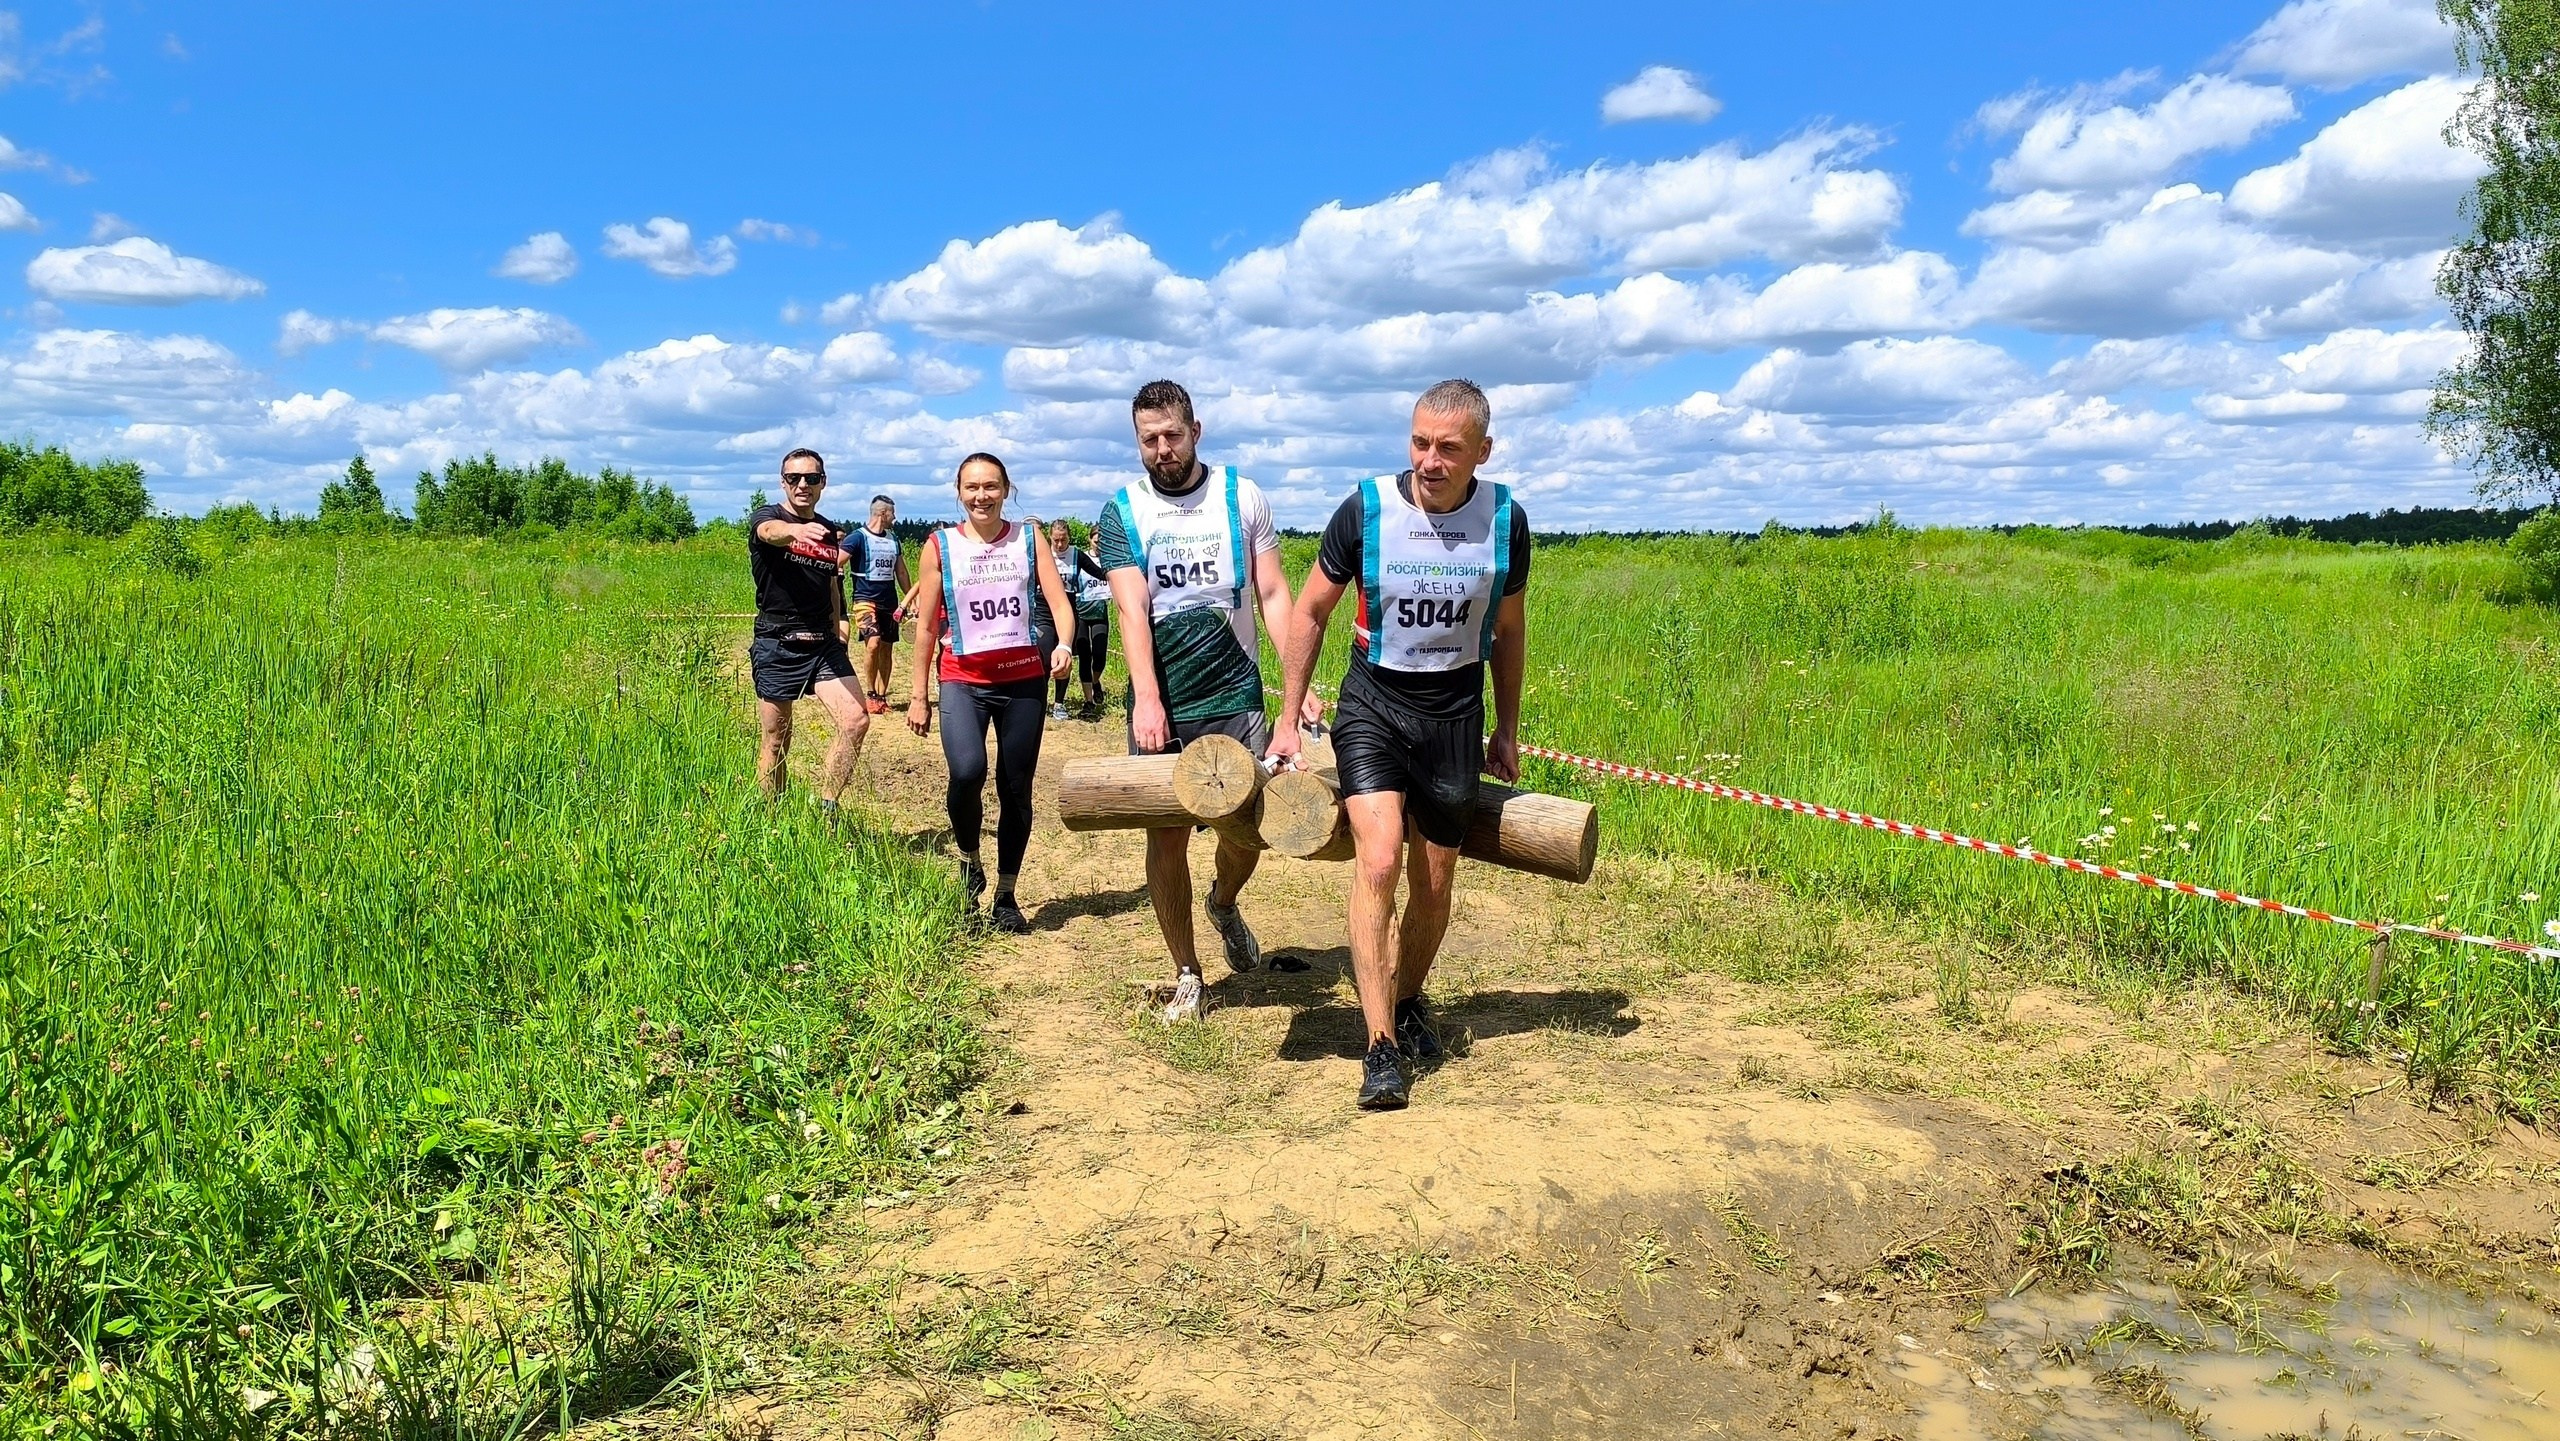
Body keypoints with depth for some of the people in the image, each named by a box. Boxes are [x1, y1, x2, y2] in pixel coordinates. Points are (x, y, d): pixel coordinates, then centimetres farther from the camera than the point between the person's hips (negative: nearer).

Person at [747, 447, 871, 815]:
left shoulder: (829, 532, 13)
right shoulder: (765, 517, -3)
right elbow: (771, 532, -30)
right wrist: (797, 530, -52)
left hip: (824, 644, 4)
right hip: (777, 646, -4)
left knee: (856, 720, -14)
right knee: (776, 741, 2)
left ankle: (826, 808, -2)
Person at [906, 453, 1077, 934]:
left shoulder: (1029, 539, 4)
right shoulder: (939, 546, 2)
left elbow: (1058, 601, -4)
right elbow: (926, 625, 5)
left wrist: (1063, 646, -26)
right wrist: (919, 696, 4)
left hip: (1022, 678, 2)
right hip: (963, 680, -1)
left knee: (1016, 788, 5)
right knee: (967, 771, -26)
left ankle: (1006, 898, 21)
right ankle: (969, 861, 4)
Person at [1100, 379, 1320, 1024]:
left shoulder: (1243, 498, 4)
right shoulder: (1121, 513, 2)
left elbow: (1273, 595, 1)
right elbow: (1132, 609, -10)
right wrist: (1146, 698, -24)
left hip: (1235, 694, 0)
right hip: (1160, 702, 0)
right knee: (1167, 836, 2)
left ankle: (1224, 903, 34)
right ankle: (1188, 977, 17)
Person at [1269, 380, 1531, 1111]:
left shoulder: (1505, 520, -7)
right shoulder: (1366, 509, -13)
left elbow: (1507, 631, 9)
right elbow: (1310, 613, -1)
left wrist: (1507, 730, 14)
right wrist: (1288, 721, 0)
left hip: (1455, 712, 2)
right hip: (1373, 701, -2)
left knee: (1434, 880, 11)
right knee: (1378, 860, -20)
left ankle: (1408, 998, 37)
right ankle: (1382, 1047, -14)